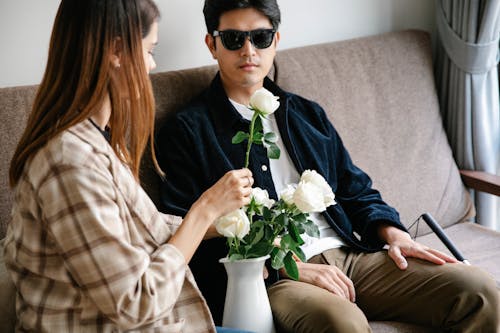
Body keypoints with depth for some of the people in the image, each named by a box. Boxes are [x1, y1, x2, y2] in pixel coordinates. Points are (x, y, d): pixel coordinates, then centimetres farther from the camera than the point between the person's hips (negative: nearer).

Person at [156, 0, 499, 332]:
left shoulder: (307, 114, 22)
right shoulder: (186, 131, 3)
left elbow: (357, 191, 24)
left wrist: (393, 233, 2)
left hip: (349, 256, 6)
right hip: (267, 278, -6)